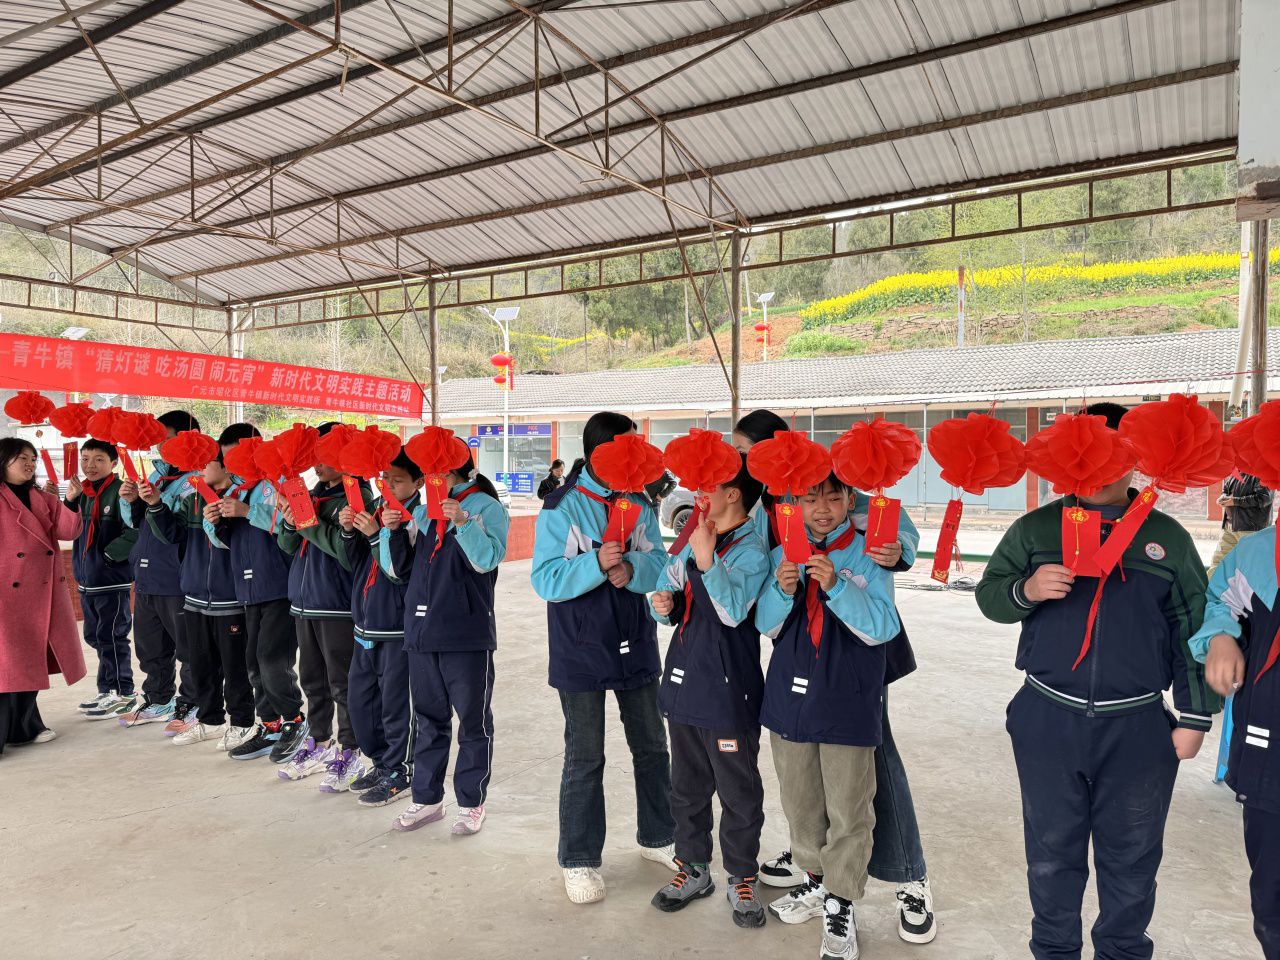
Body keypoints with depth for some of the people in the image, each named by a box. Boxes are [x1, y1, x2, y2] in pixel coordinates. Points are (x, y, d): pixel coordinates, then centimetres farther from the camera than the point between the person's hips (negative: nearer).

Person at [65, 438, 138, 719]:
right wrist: (70, 500, -2)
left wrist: (109, 554, -19)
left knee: (111, 636, -1)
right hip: (86, 578, 8)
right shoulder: (83, 492, 10)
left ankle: (121, 693, 11)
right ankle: (108, 690, 28)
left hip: (113, 578, -8)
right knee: (94, 635, 16)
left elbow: (134, 531, -21)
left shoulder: (120, 491, -14)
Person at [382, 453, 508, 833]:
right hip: (421, 631, 6)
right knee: (429, 719, 15)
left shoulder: (486, 507, -4)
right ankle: (427, 798, 28)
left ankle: (472, 802, 18)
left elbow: (489, 559, -17)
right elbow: (398, 570, 14)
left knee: (473, 720, 6)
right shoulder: (421, 512, 13)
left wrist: (463, 522, -29)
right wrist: (394, 532, -2)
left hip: (467, 634, -6)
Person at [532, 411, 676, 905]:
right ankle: (579, 859, 22)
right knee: (585, 758, 5)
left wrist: (631, 568, -23)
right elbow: (546, 580, -14)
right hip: (582, 651, -4)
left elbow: (659, 564, -2)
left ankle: (657, 837, 36)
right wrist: (596, 564, -28)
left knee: (652, 746, 16)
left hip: (635, 646, 5)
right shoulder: (561, 507, -10)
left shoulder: (639, 504, 3)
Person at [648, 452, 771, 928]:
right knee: (687, 784, 19)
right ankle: (693, 868, 36)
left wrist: (706, 559, -31)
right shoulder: (693, 541, 8)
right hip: (685, 679, 7)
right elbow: (667, 589, 16)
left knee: (739, 790, 8)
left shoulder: (752, 550, -13)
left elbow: (734, 611, -25)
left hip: (729, 689, -7)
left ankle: (741, 876, 28)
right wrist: (664, 605, -6)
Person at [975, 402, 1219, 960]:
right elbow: (988, 595, 2)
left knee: (1131, 860, 14)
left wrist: (1194, 717, 1)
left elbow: (1193, 632, 5)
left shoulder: (1167, 536, 4)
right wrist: (1026, 590, -19)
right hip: (1048, 720, 0)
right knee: (1051, 854, 14)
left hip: (1137, 726, 0)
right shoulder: (1036, 528, 3)